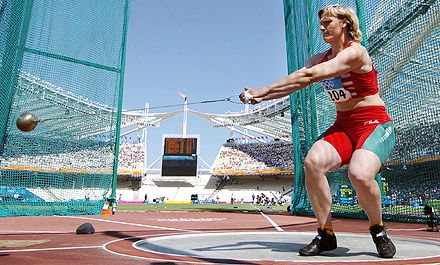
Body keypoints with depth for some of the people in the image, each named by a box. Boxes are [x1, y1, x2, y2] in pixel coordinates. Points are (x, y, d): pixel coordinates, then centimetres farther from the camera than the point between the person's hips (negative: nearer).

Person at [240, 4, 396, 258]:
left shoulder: (355, 51, -13)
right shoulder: (319, 59, 11)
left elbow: (309, 76, -25)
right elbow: (296, 83, -1)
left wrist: (266, 89, -27)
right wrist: (260, 97, -18)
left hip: (375, 124, -6)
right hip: (343, 126, 6)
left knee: (360, 174, -33)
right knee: (313, 162, -23)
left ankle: (379, 231, 1)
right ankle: (326, 234, -8)